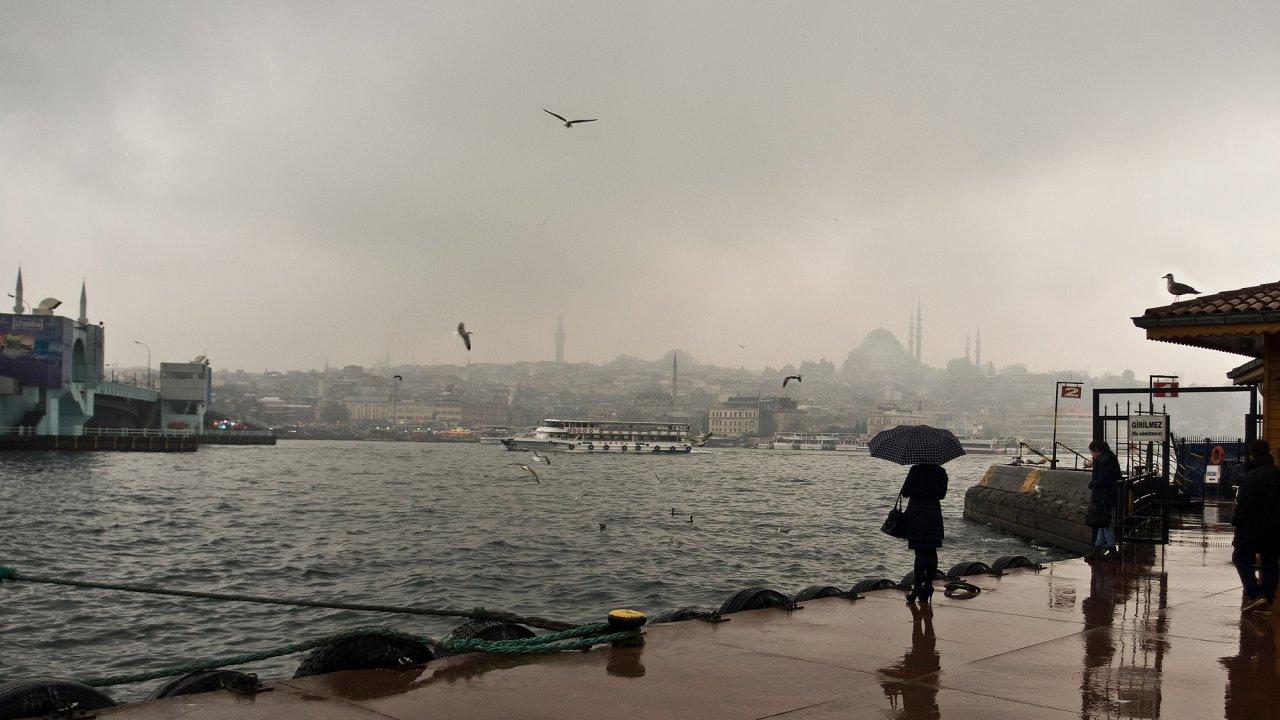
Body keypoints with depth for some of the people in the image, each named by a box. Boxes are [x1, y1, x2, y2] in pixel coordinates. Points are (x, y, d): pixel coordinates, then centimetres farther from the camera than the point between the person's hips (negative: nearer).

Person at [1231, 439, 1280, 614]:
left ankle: (1255, 594, -6)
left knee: (1241, 557, 8)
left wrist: (1236, 521, -6)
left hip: (1252, 528, -6)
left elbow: (1244, 505, -20)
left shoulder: (1250, 477, -18)